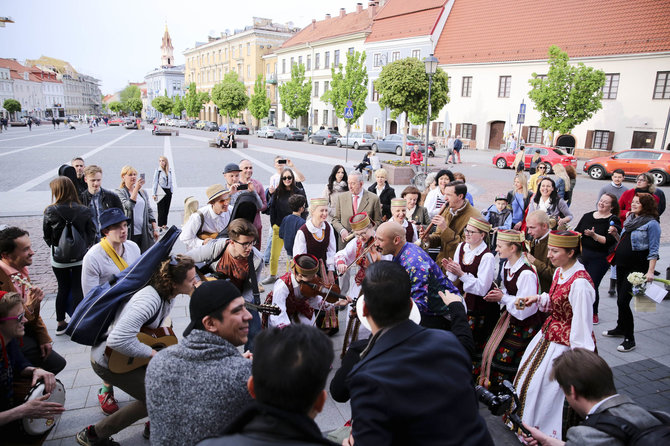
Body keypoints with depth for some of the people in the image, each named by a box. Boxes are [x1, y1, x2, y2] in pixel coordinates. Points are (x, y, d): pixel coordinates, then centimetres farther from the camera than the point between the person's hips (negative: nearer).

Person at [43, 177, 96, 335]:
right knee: (78, 290, 8)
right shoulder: (84, 211, -11)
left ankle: (61, 324, 26)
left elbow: (47, 236, -2)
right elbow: (91, 233, -3)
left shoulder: (50, 212, -12)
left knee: (63, 289, 15)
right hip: (80, 257, 0)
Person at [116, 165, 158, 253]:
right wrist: (136, 189, -20)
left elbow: (149, 211, 17)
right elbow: (129, 206, -17)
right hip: (129, 234, -4)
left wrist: (155, 228, 10)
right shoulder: (120, 192, 1)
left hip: (145, 233, 4)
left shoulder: (143, 192, 15)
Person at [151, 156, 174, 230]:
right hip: (161, 192, -5)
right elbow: (155, 182, -4)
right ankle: (160, 225, 3)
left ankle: (164, 224, 18)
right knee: (161, 209, -4)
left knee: (167, 209, 8)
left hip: (168, 191, 5)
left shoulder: (169, 171, 9)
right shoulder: (157, 171, -4)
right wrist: (154, 194, -9)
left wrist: (171, 191, 10)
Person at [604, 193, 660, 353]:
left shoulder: (651, 224, -11)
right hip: (622, 265, 8)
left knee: (623, 301, -10)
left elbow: (653, 250, -14)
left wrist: (650, 271, -20)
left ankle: (629, 339, 0)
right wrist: (615, 234, 1)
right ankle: (621, 328, 35)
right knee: (621, 298, 17)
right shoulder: (630, 219, 12)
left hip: (637, 268, -8)